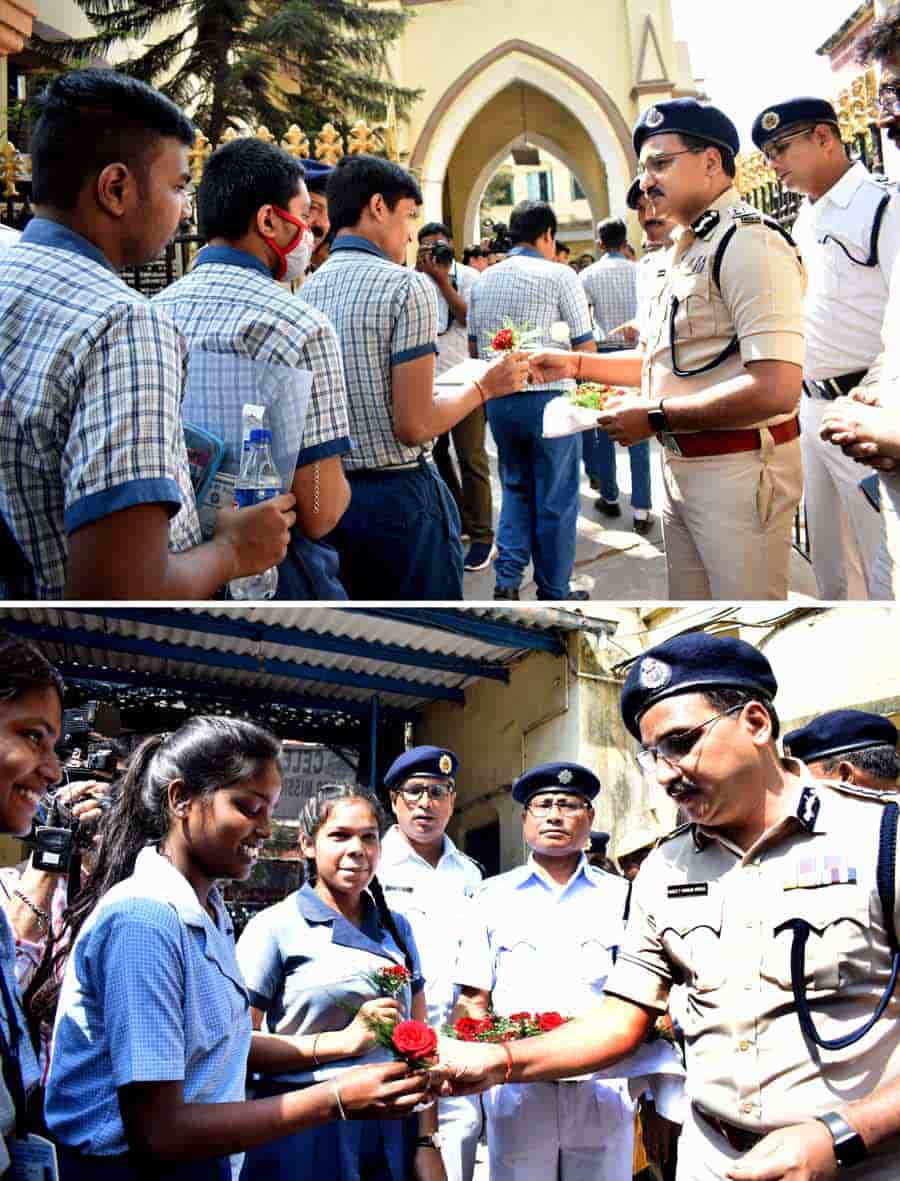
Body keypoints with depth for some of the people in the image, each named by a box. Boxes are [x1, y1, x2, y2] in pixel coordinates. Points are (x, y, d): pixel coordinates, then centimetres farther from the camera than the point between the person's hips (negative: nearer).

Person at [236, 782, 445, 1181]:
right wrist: (344, 1041, -17)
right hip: (305, 1136, -4)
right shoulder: (275, 927, -5)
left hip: (392, 1134, 5)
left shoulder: (395, 928, 10)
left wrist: (428, 1144, 3)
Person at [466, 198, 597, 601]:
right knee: (555, 500, 6)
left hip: (498, 399, 5)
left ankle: (507, 579, 11)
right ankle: (554, 592, 15)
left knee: (516, 489, 20)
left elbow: (473, 348, 16)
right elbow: (585, 348, -7)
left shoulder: (484, 280, 9)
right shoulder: (559, 275, -7)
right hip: (547, 398, -5)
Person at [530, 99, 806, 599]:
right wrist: (577, 365, 14)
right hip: (681, 464, 10)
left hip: (739, 469, -10)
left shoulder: (749, 243, -17)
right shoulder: (688, 252, 15)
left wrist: (654, 417, -20)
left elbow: (776, 389, -27)